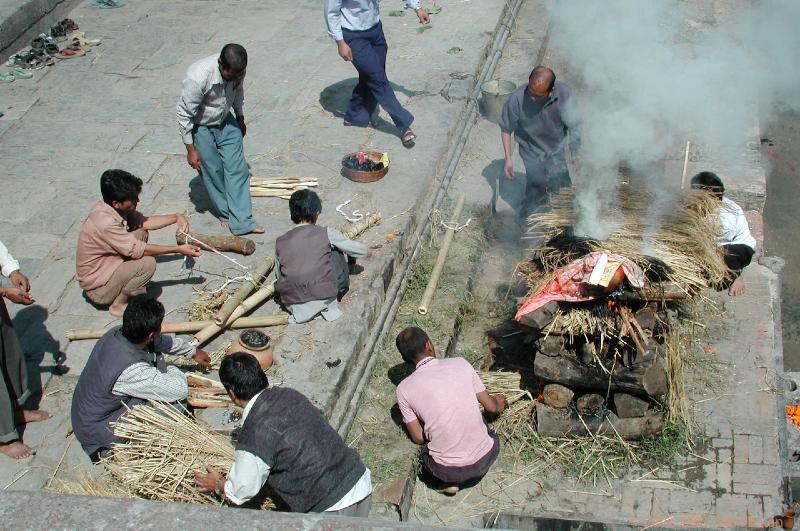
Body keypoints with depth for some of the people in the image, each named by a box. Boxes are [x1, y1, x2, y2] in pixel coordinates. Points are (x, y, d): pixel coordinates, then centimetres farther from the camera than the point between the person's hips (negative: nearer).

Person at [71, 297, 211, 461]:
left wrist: (193, 351, 24)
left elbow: (163, 341, 8)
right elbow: (181, 391, -30)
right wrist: (173, 370, -7)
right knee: (177, 403, -16)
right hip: (98, 435, -8)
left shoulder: (116, 333, -12)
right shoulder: (131, 370, -38)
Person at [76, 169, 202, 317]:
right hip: (99, 290, -9)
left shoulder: (113, 208, -6)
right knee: (148, 263, -24)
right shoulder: (105, 223, -32)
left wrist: (176, 217, -5)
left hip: (107, 268, 9)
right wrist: (179, 249, -21)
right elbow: (136, 250, -26)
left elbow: (144, 222, 7)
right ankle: (118, 304, -4)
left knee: (141, 232, 5)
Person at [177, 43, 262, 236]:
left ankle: (241, 221, 4)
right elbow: (184, 115, -26)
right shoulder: (198, 78, -37)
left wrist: (240, 118, 17)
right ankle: (225, 213, 29)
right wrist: (191, 149, -19)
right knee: (213, 172, 6)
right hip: (200, 127, -5)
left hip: (225, 121, 5)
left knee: (237, 168, 0)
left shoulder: (238, 70, -20)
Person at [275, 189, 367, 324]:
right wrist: (351, 260, 33)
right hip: (324, 297, -3)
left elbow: (279, 276, 15)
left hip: (291, 302, 3)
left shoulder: (280, 242, 4)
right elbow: (363, 250, 10)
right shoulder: (326, 234, -2)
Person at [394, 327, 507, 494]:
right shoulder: (461, 364, -3)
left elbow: (418, 438, 1)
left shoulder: (404, 389, -6)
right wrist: (498, 403, 31)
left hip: (447, 470, -1)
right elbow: (491, 407, 7)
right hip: (485, 460, 2)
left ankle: (450, 480, 11)